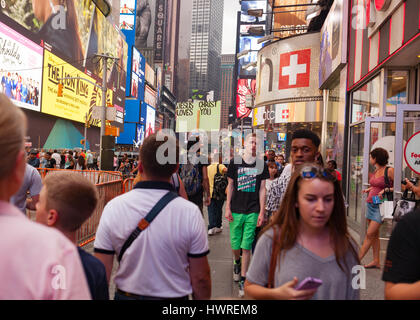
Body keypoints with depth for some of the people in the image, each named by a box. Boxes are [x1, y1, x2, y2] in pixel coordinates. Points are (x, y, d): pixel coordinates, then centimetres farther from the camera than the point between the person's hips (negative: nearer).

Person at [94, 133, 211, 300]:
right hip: (174, 295, -1)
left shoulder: (113, 207, -13)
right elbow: (200, 278, -13)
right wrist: (204, 297, 3)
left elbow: (102, 272, -6)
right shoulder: (190, 213, -18)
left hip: (125, 295, 2)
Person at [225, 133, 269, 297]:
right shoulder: (235, 163, 2)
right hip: (236, 210, 1)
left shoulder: (262, 165, 2)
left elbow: (262, 189, 4)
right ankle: (237, 262, 42)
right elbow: (230, 186, 5)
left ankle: (243, 279, 15)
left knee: (246, 246, 2)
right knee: (235, 244, 10)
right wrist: (227, 208, 0)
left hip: (253, 212, -1)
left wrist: (262, 212, -1)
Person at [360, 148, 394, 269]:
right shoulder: (376, 171, 11)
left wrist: (386, 190, -19)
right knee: (375, 234, 12)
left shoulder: (389, 171, -11)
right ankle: (376, 261, 20)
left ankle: (357, 260, 0)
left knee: (370, 234, -5)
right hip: (370, 203, 8)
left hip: (380, 206, -8)